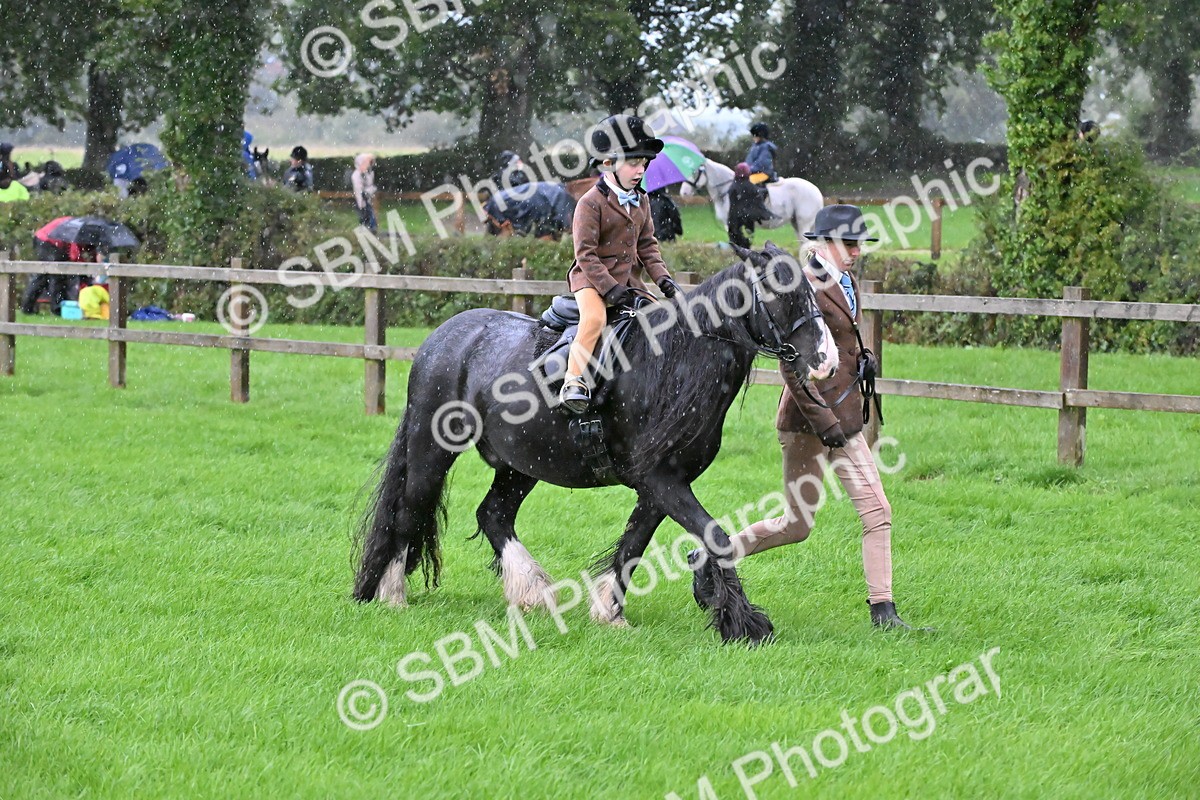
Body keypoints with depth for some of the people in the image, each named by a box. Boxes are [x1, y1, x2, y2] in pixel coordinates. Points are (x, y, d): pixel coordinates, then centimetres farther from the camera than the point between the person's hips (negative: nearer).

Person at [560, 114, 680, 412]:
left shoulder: (641, 201, 10)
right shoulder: (591, 203, -13)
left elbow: (647, 245, 15)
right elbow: (586, 254, -17)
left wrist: (662, 278, 0)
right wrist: (611, 289, -23)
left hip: (627, 278, 7)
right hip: (592, 277, -7)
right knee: (594, 317, -32)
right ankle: (574, 382, -31)